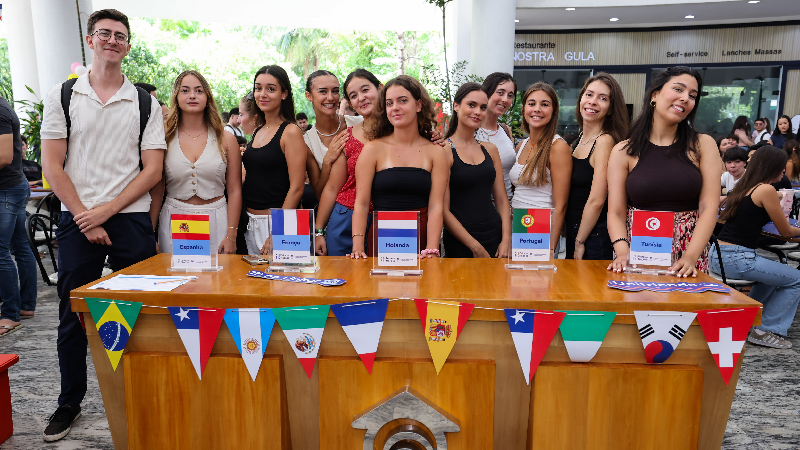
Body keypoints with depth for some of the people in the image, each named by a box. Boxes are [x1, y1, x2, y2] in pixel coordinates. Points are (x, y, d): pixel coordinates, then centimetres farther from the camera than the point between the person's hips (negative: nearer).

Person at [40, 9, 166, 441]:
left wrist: (106, 210, -9)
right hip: (77, 220, 1)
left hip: (131, 219, 0)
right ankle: (69, 402, 25)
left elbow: (152, 170, 0)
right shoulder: (62, 96, 6)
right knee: (72, 316, 8)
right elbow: (52, 166, 1)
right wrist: (85, 219, -7)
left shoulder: (146, 104, 5)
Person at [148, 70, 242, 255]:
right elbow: (156, 192, 5)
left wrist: (231, 236, -6)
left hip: (216, 224, 0)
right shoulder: (165, 139, 4)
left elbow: (234, 191, 1)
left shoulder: (226, 139, 3)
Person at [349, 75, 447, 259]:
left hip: (422, 240, 1)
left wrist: (432, 251, -14)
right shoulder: (373, 149, 2)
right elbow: (361, 203, -2)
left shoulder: (435, 152, 5)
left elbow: (435, 207, -2)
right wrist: (357, 247, -13)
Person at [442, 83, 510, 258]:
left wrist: (506, 240, -4)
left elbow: (501, 199, 8)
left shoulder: (490, 149, 9)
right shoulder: (444, 150, -9)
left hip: (495, 237, 5)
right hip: (461, 244, -5)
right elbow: (444, 210, -12)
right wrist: (476, 248, -12)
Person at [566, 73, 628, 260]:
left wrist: (580, 242, -13)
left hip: (594, 236, -8)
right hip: (573, 230, 8)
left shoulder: (605, 141, -16)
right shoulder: (579, 140, 9)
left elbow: (596, 201, -19)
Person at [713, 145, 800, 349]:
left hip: (718, 256, 9)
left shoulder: (743, 186, 14)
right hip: (737, 259, -9)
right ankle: (767, 331, 11)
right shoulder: (766, 190, -10)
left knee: (773, 274, 32)